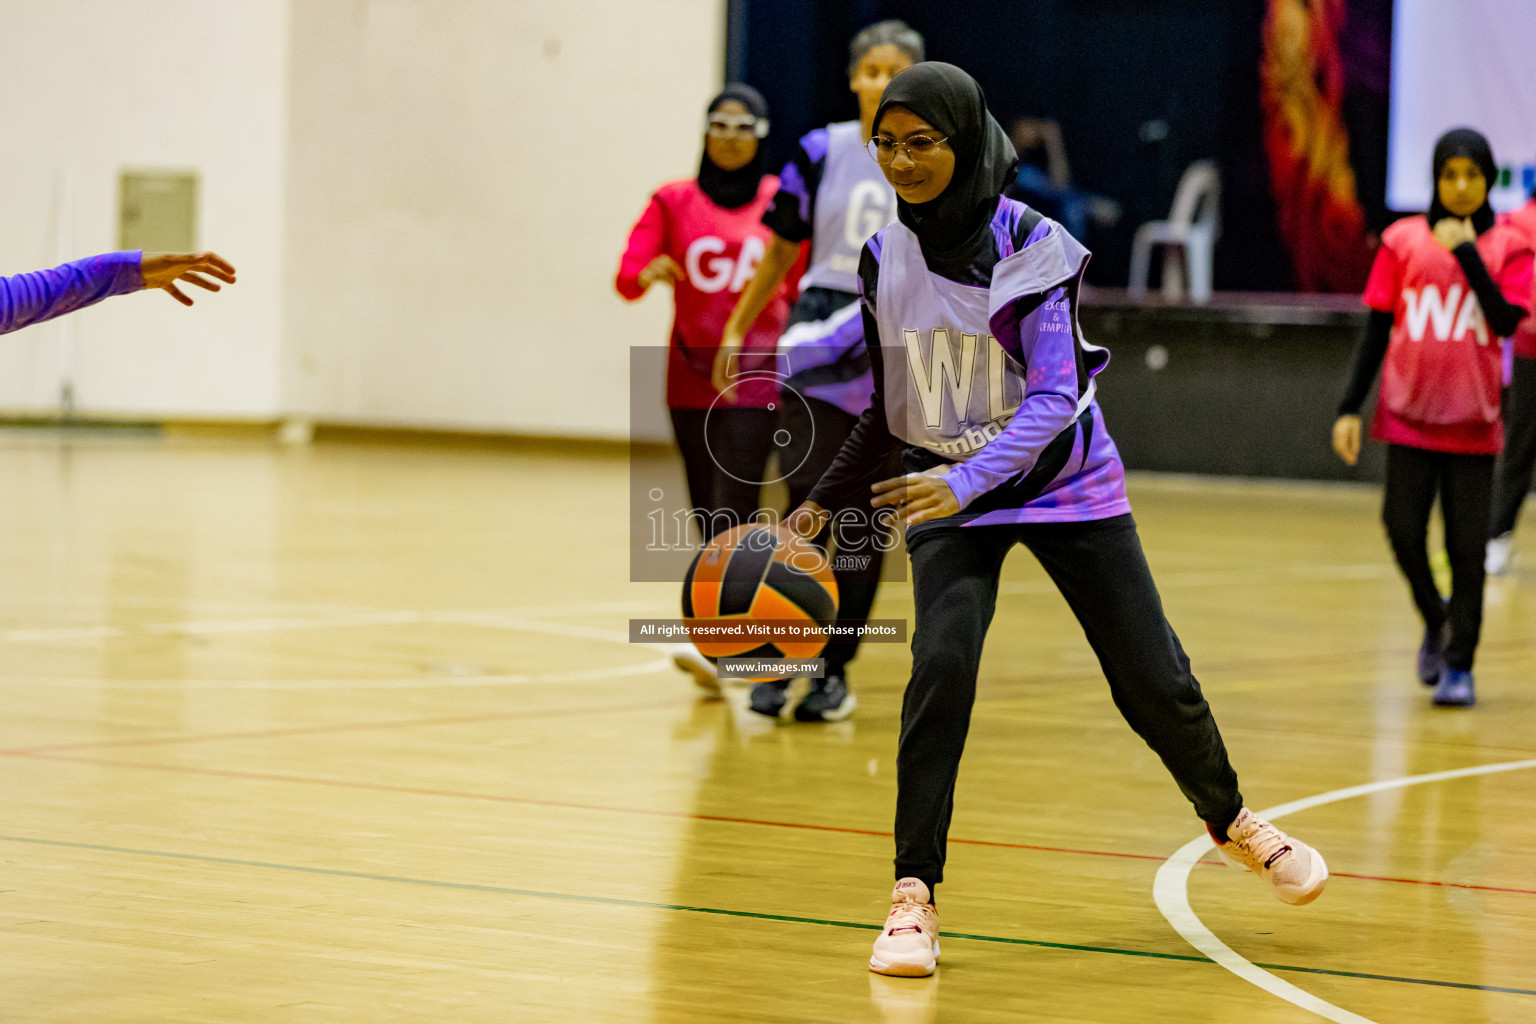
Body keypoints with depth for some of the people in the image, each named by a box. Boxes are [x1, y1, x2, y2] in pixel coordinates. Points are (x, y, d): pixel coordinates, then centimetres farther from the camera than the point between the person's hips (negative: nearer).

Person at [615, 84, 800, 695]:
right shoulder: (673, 202, 5)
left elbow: (802, 286, 10)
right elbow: (627, 277, -4)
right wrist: (648, 274, -26)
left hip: (756, 375, -3)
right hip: (691, 374, 3)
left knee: (732, 509, -15)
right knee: (709, 516, 7)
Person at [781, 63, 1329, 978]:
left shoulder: (1033, 247, -18)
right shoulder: (885, 259, -6)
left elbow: (1053, 398, -27)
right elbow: (889, 407, 7)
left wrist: (967, 480, -41)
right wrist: (825, 502, 0)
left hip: (1064, 481, -2)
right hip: (948, 494, 2)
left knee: (1153, 678, 4)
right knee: (941, 668, -22)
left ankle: (1233, 822, 33)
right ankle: (914, 896, -16)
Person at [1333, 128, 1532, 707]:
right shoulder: (1403, 241, 2)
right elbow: (1377, 329, 4)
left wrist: (1466, 252, -16)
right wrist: (1350, 408, 0)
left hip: (1473, 421, -1)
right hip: (1409, 414, 1)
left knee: (1466, 547, -1)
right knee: (1403, 530, -6)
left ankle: (1459, 667, 9)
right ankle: (1436, 620, 22)